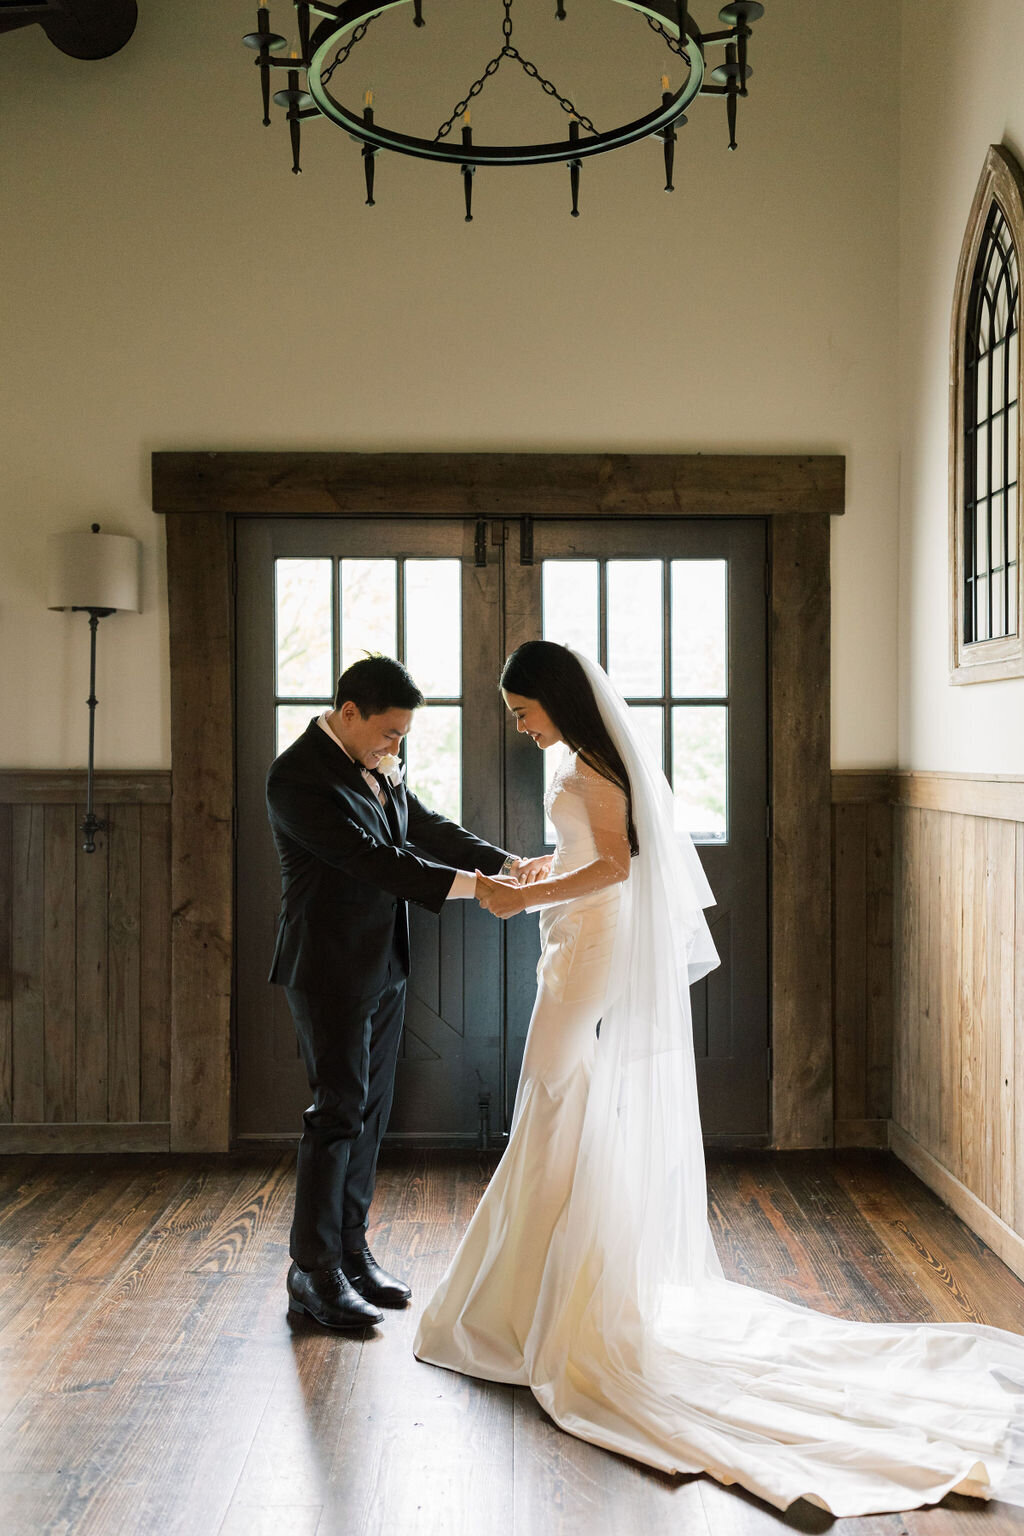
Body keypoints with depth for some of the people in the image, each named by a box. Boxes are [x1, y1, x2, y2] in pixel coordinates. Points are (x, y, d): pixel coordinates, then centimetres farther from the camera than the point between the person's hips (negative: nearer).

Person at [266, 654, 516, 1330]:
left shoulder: (379, 764, 7)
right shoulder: (299, 775, -20)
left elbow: (426, 828, 11)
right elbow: (371, 859, -26)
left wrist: (510, 865, -2)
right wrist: (470, 886, -27)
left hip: (384, 966, 8)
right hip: (331, 970, -8)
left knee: (370, 1112, 13)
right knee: (338, 1112, -3)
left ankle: (351, 1250, 25)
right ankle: (314, 1271, 9)